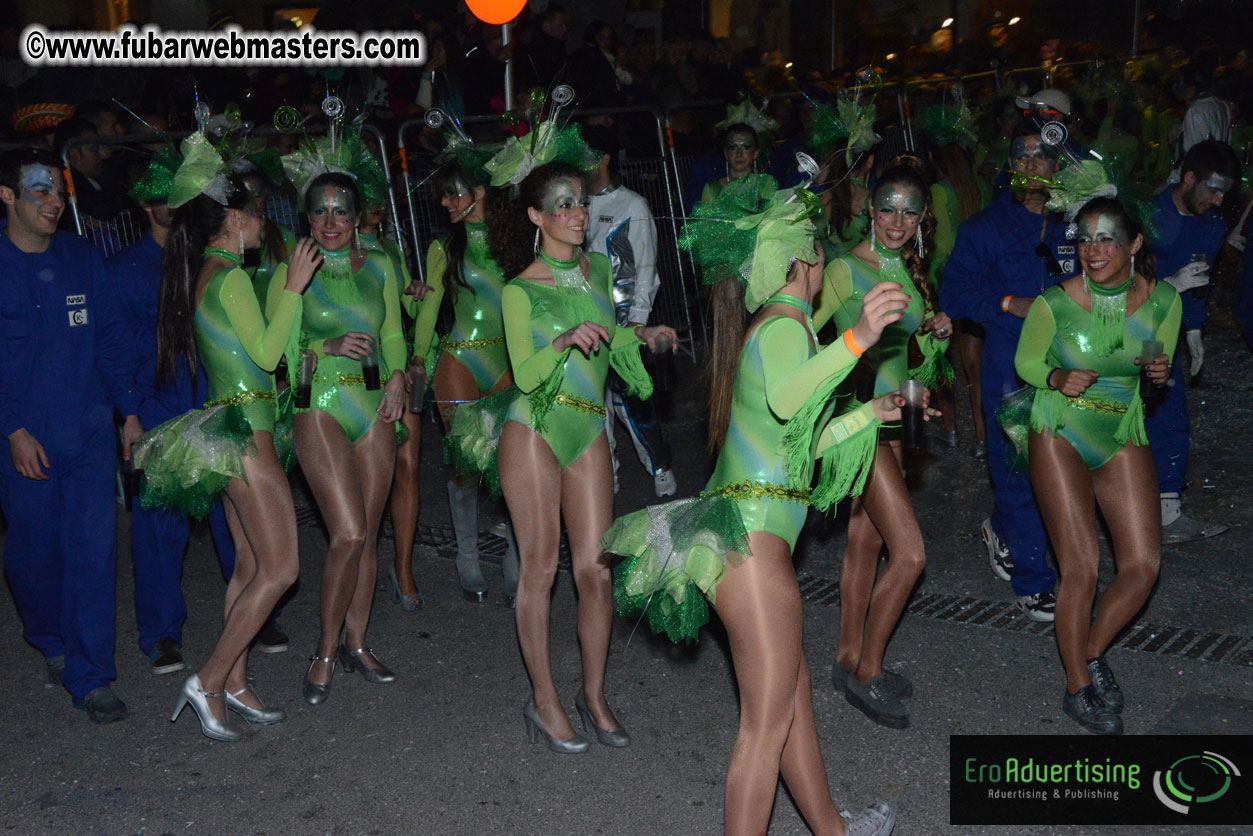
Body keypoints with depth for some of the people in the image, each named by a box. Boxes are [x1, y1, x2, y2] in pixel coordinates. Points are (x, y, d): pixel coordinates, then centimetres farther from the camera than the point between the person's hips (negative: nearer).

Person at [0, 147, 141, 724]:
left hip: (90, 432, 2)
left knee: (94, 548, -3)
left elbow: (110, 340, 10)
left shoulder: (83, 259, 6)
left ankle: (90, 676, 5)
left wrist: (129, 410, 5)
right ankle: (52, 642, 39)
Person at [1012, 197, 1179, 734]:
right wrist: (1058, 378, -21)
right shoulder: (1056, 303, -16)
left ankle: (1093, 654, 22)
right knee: (1081, 570, -8)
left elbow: (1158, 367, 8)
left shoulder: (1162, 300, -8)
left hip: (1123, 437, 4)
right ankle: (1078, 689, 12)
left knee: (1143, 565, -5)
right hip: (1060, 436, -3)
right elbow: (1026, 360, 0)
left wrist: (1159, 374, -15)